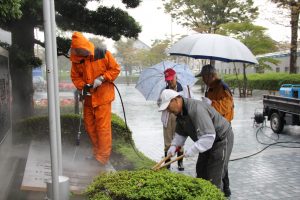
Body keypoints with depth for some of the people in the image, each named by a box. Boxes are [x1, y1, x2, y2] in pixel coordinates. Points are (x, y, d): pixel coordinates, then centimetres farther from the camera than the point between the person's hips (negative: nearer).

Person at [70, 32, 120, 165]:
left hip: (103, 97, -5)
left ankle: (103, 157, 5)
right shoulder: (76, 60, -1)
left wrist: (102, 78, -17)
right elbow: (75, 77, 7)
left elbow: (115, 69, -5)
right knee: (89, 126, 13)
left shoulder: (103, 54, -12)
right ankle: (96, 152, 30)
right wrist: (83, 86, -12)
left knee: (103, 127, -5)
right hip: (88, 98, 5)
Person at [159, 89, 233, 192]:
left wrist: (192, 150, -35)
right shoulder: (180, 112, -3)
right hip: (207, 141, 9)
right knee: (201, 171, 17)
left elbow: (209, 136, -38)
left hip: (221, 139, -9)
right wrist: (174, 145, -9)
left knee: (213, 178, -7)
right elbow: (181, 133, 7)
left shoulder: (196, 109, -34)